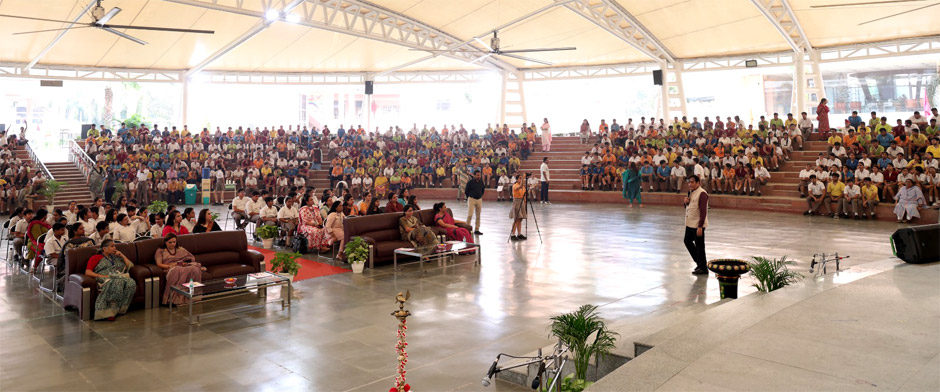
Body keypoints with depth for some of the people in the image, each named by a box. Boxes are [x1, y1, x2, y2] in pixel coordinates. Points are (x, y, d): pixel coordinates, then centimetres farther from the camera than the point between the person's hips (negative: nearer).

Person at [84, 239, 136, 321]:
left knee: (131, 283, -35)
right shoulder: (96, 258, 20)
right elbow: (87, 272, 5)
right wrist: (101, 276, -11)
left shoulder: (116, 257, 32)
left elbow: (130, 266, 27)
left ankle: (120, 309, -34)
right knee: (117, 284, -43)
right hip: (105, 279, -4)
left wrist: (122, 256, 18)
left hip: (120, 277, 4)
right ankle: (109, 312, -43)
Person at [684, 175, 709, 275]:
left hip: (698, 225, -9)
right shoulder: (691, 192, 11)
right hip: (690, 223, 9)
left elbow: (703, 211, -22)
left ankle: (703, 268, 11)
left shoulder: (702, 194, -18)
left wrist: (700, 226, -24)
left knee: (699, 246, -1)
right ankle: (699, 262, 31)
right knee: (687, 241, 18)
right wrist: (686, 202, -3)